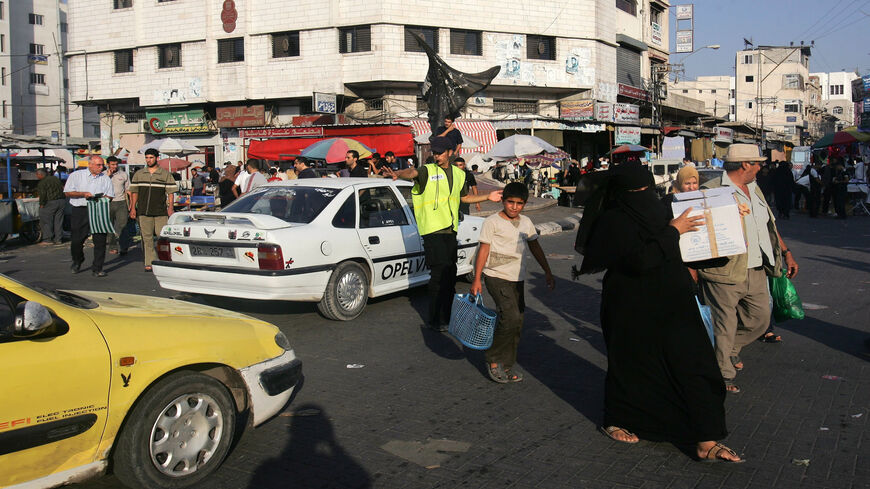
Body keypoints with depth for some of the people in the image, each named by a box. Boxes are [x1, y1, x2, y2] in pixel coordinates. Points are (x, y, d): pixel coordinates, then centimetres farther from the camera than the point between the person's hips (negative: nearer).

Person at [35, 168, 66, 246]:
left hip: (50, 203, -7)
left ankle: (48, 239, 1)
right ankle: (58, 239, 12)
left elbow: (43, 195, -16)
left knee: (46, 221, 3)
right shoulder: (55, 178, 13)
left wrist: (41, 204, -8)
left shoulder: (42, 183, -9)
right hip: (62, 201, 7)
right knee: (58, 221, 11)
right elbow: (63, 189, 19)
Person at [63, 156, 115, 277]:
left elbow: (110, 196, 11)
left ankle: (97, 268, 0)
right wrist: (83, 194, -11)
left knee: (100, 241, -7)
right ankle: (77, 261, 31)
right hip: (80, 211, -1)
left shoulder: (105, 179, 13)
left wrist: (101, 198, -10)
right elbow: (68, 192, 3)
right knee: (76, 240, 3)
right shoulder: (76, 175, 7)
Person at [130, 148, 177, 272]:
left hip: (161, 211, -2)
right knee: (147, 237, 2)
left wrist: (170, 207, -5)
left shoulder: (166, 174, 6)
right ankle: (149, 263, 5)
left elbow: (170, 192, 4)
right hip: (144, 211, 2)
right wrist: (133, 208, 7)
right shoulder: (139, 174, 13)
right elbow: (134, 192, 14)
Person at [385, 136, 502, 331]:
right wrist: (398, 174, -49)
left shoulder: (459, 174, 14)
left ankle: (446, 316, 23)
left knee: (450, 273, 10)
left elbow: (464, 197, 28)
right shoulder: (428, 171, -4)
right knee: (440, 273, -10)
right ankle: (434, 320, 0)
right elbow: (413, 173, -27)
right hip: (432, 230, -6)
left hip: (450, 230, 6)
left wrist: (488, 197, 20)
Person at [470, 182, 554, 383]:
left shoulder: (526, 223, 12)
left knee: (517, 324, 5)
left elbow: (535, 247, 20)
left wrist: (547, 272, 18)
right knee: (511, 318, -20)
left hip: (517, 279, 6)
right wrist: (476, 280, -9)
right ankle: (493, 360, -5)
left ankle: (506, 366, 17)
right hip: (496, 277, -6)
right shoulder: (492, 222, -6)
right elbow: (484, 250, -7)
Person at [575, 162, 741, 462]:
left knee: (692, 365, -1)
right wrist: (673, 231, -19)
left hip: (668, 305, 7)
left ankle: (706, 442, 3)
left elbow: (674, 255, 21)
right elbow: (640, 259, -29)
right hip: (631, 309, -6)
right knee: (629, 365, 11)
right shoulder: (613, 222, -16)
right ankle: (614, 421, 35)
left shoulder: (653, 211, 8)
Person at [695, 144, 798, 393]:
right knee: (725, 328, 2)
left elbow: (769, 225, 24)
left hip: (756, 272, 8)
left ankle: (732, 347, 40)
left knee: (760, 320, 14)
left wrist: (786, 253, 22)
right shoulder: (711, 191, -12)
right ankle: (724, 375, 18)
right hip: (725, 273, -8)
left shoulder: (754, 189, 15)